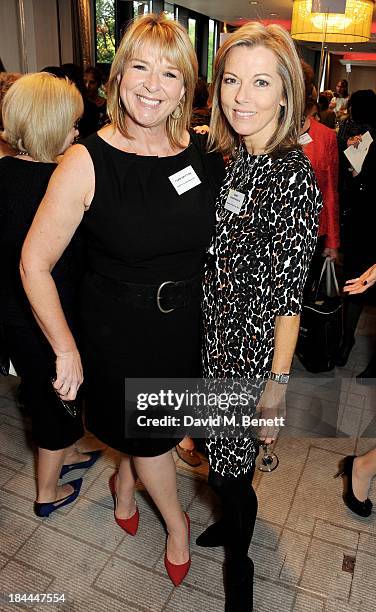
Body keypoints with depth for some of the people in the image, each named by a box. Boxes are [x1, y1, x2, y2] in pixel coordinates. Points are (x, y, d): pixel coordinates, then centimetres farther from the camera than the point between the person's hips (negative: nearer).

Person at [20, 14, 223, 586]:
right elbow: (34, 263, -15)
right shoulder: (87, 162, -19)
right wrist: (67, 350, -12)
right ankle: (176, 521, 49)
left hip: (188, 320, 4)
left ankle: (124, 481, 60)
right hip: (119, 326, -3)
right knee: (145, 431, 16)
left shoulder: (205, 152, -7)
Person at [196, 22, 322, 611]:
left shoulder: (295, 175, -20)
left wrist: (278, 381, -15)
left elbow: (288, 293, -19)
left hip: (254, 348, -7)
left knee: (229, 468, 10)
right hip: (214, 335, 7)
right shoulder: (229, 159, 3)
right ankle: (236, 518, 55)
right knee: (224, 453, 25)